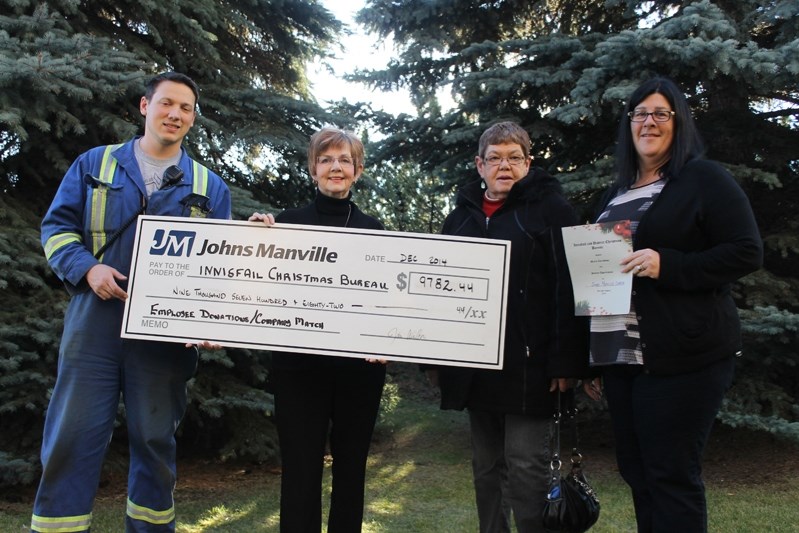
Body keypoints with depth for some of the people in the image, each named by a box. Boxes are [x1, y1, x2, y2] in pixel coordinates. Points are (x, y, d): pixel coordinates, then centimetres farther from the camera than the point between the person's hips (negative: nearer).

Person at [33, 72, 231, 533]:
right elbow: (57, 226, 8)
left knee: (156, 440, 10)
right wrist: (87, 268, -11)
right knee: (72, 436, 0)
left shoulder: (210, 186, 11)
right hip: (95, 321, 0)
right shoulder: (95, 164, 10)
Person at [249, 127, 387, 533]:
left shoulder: (373, 229, 9)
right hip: (299, 366, -1)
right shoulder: (287, 222, 4)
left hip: (359, 368, 2)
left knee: (351, 469, 12)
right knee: (300, 473, 1)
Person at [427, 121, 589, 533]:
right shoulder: (460, 215, 14)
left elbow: (569, 289, -9)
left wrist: (565, 360, -16)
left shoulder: (549, 208, -1)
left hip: (526, 364, -5)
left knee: (526, 465, -2)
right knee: (486, 466, 13)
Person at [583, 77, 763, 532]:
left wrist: (667, 265, -22)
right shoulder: (619, 192, 18)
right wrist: (591, 358, 20)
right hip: (621, 355, 7)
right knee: (636, 472, 13)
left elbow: (747, 252, -9)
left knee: (671, 476, -2)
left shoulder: (704, 179, -3)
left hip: (683, 357, -7)